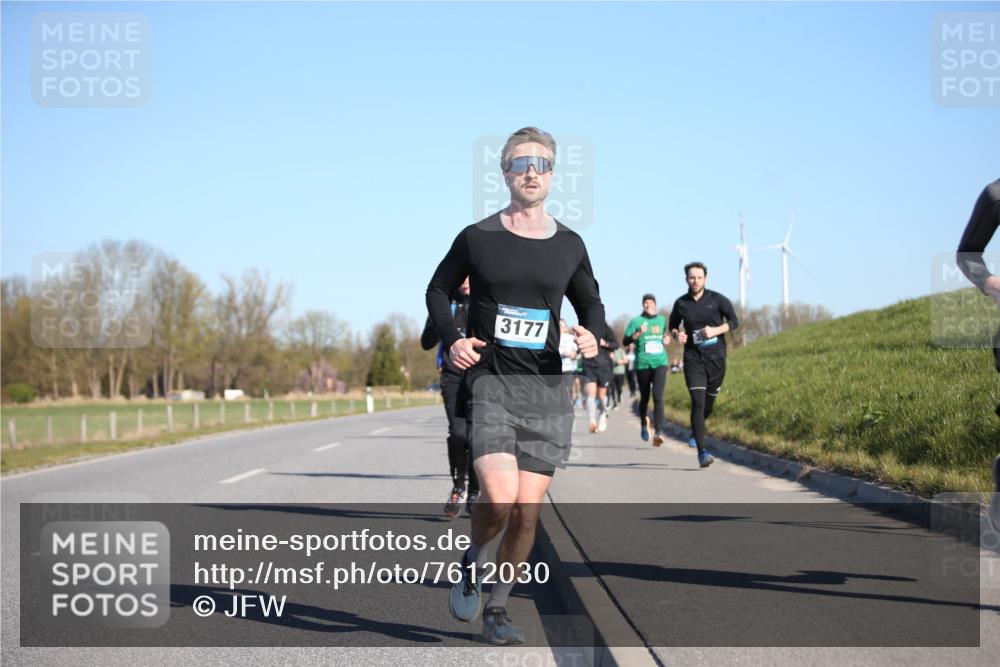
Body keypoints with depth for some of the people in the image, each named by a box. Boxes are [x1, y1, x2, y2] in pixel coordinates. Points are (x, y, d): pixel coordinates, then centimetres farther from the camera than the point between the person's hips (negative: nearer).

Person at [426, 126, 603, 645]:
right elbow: (438, 290, 14)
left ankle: (497, 609, 18)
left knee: (528, 508, 1)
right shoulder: (478, 237, 2)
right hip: (489, 383, -3)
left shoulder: (569, 246, 9)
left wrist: (591, 335, -3)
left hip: (546, 389, 3)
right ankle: (473, 559, 15)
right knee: (499, 497, -19)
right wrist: (451, 339, -4)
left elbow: (591, 304, 20)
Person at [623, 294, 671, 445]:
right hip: (642, 364, -1)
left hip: (660, 363, 1)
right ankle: (644, 424, 39)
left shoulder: (662, 320, 12)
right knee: (645, 397, 11)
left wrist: (667, 339, 7)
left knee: (658, 397, -15)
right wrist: (638, 334, -20)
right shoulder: (636, 321, 1)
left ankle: (658, 432, -23)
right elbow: (625, 341, -5)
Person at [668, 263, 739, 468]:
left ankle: (695, 430, 45)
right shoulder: (681, 303, 2)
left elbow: (734, 322, 3)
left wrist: (716, 330, -15)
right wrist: (677, 334, -4)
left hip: (716, 358, 1)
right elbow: (673, 324, 18)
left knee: (708, 404, 12)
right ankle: (702, 452, -20)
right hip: (693, 359, -1)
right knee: (697, 403, -16)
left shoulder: (717, 300, -2)